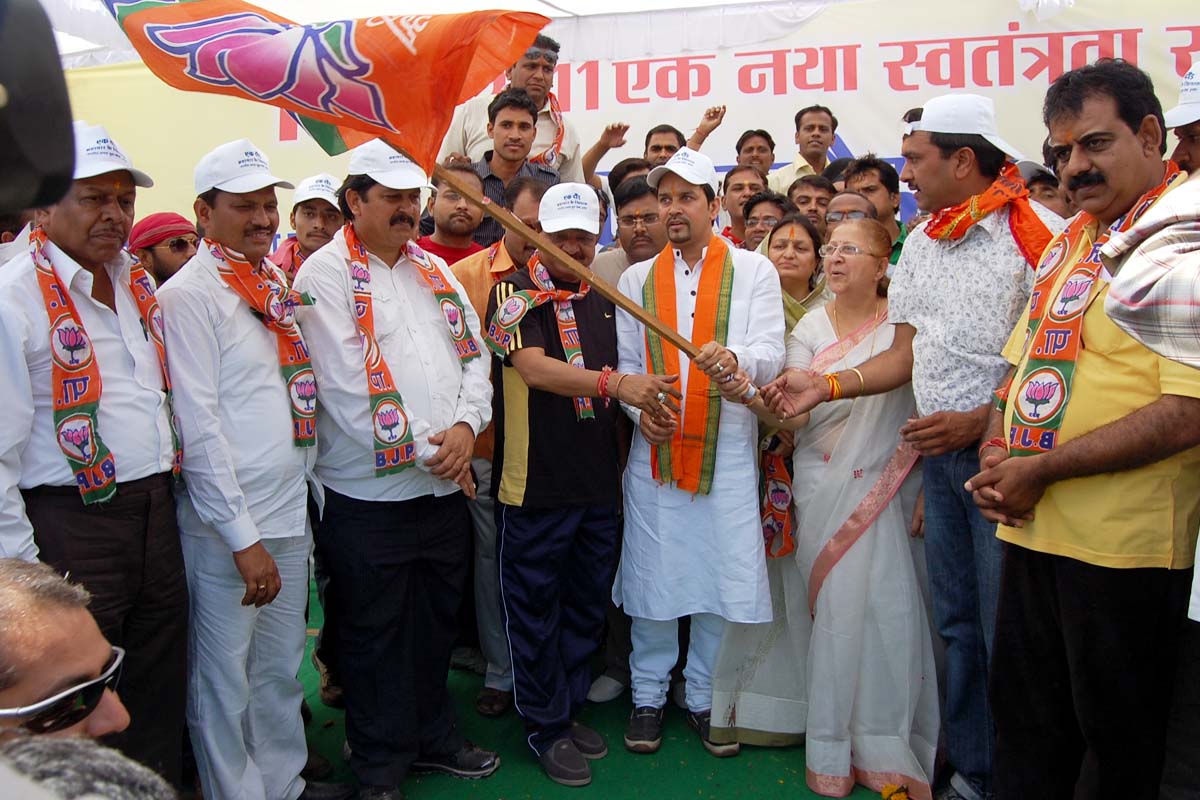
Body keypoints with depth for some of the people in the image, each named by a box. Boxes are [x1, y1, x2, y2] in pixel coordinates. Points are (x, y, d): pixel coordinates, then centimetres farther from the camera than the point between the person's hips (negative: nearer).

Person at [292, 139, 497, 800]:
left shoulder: (434, 270, 12)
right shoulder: (326, 275, -8)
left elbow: (473, 355, 10)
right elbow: (348, 384, -16)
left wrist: (465, 427, -9)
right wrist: (426, 451, -13)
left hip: (445, 488, 6)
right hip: (369, 493, -6)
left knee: (436, 622, 18)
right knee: (376, 635, 7)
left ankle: (433, 738, 37)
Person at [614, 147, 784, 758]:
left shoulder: (754, 271, 5)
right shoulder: (637, 278, 12)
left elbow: (770, 353, -6)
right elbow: (625, 361, 11)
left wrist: (735, 360, -28)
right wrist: (639, 410, -8)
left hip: (727, 448, -1)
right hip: (654, 446, 2)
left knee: (720, 571, 3)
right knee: (651, 570, 5)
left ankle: (705, 696, 23)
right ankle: (649, 695, 24)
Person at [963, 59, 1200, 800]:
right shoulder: (1071, 238, 12)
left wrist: (1042, 469, -19)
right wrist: (998, 451, 1)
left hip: (1122, 544, -7)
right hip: (1033, 527, 7)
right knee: (1026, 722, 20)